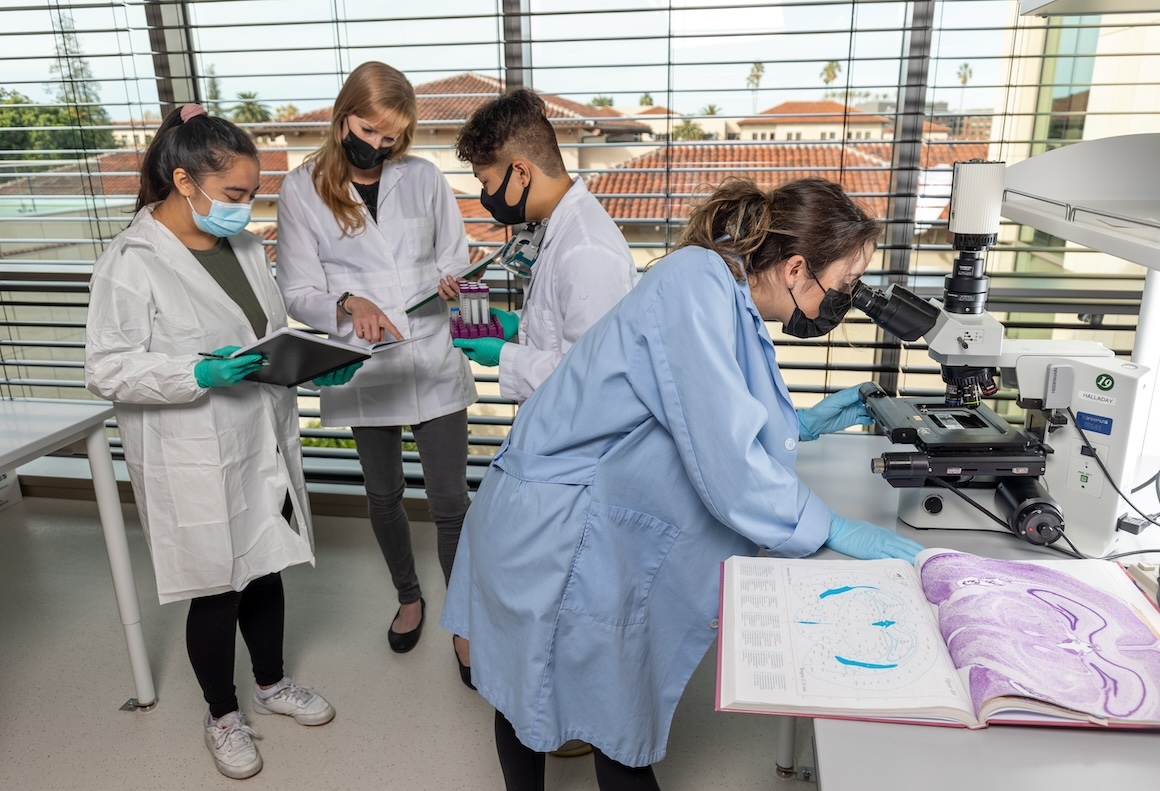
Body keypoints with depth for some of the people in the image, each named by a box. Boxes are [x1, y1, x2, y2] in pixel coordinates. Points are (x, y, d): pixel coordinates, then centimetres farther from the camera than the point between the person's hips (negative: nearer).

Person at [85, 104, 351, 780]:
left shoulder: (245, 247, 4)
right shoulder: (131, 264, -16)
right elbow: (107, 370, -15)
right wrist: (197, 374, -29)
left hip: (265, 447, 6)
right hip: (196, 466, -6)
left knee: (267, 569, 20)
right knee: (217, 590, 10)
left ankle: (272, 683, 45)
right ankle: (223, 715, 36)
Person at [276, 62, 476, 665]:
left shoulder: (424, 179, 1)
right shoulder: (302, 190, -2)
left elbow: (457, 261, 8)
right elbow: (297, 292, -3)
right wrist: (348, 304, -23)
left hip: (433, 363, 0)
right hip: (362, 370, 1)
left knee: (450, 501, 1)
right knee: (384, 494, 18)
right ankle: (409, 598, 43)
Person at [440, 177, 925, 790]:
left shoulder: (727, 298, 5)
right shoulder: (699, 285, -25)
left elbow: (708, 427, 16)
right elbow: (727, 467, -28)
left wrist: (802, 424, 10)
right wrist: (833, 531, -16)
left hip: (599, 529, 8)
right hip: (554, 528, -8)